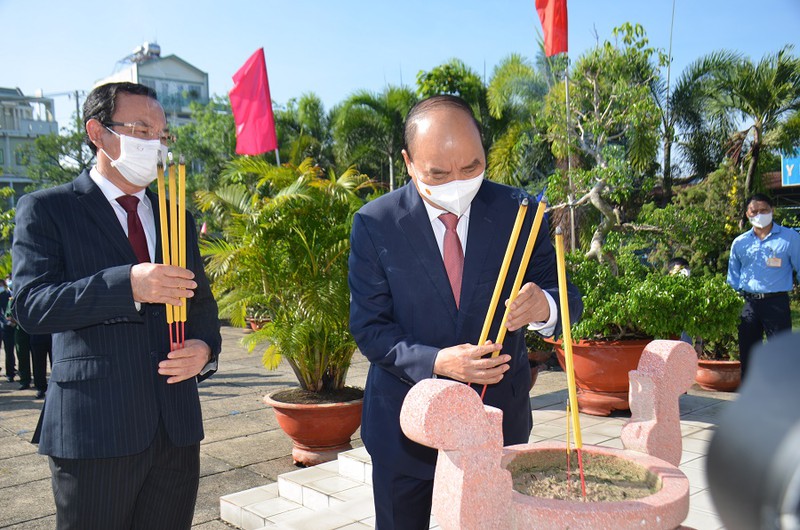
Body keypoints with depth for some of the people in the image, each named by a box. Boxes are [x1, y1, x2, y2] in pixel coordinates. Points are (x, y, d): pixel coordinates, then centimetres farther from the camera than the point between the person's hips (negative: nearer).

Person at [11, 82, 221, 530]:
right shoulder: (46, 210, -1)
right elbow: (31, 305, -13)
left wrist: (206, 348, -4)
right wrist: (126, 285, -27)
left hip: (178, 427, 5)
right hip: (94, 428, -4)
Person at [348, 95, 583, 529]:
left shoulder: (517, 211, -8)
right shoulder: (375, 224, -12)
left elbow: (567, 297, -5)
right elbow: (368, 327, -11)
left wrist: (545, 306, -30)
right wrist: (435, 362, -27)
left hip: (499, 417, 1)